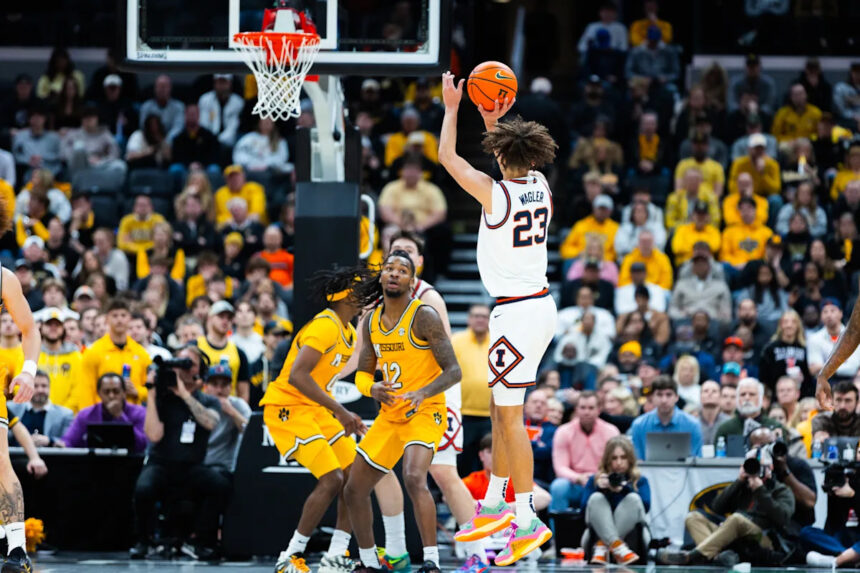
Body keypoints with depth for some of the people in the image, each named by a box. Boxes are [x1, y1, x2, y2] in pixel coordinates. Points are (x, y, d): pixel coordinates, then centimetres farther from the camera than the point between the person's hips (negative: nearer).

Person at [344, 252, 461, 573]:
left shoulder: (424, 317, -13)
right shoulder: (371, 321, 7)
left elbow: (453, 371, -17)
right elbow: (362, 373, 14)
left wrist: (422, 393, -35)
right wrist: (372, 389, -11)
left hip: (425, 413, -7)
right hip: (390, 415, 7)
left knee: (414, 478, -32)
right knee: (354, 490, 8)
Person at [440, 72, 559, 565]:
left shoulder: (495, 193, -17)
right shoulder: (539, 185, 3)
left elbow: (448, 156, -3)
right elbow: (515, 161, 28)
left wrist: (452, 108, 7)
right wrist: (494, 121, 25)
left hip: (516, 312, -8)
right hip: (542, 304, 8)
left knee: (509, 416, -6)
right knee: (501, 408, 18)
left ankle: (528, 520, -9)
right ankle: (494, 505, 25)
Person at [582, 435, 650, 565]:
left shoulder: (640, 480, 12)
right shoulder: (594, 480, 12)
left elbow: (645, 506, -9)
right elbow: (585, 508, -3)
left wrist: (625, 488, -23)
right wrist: (599, 488, -18)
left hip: (630, 534, 0)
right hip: (600, 533, 0)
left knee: (633, 498, -22)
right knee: (596, 498, -21)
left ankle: (602, 546, -36)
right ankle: (617, 547, -46)